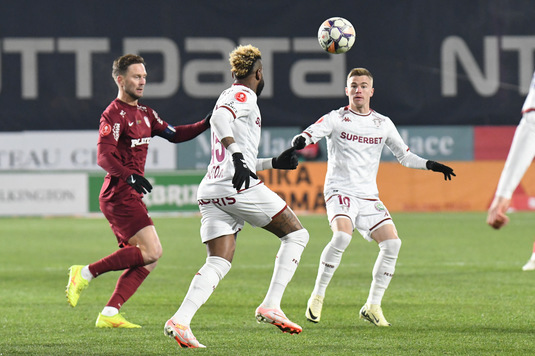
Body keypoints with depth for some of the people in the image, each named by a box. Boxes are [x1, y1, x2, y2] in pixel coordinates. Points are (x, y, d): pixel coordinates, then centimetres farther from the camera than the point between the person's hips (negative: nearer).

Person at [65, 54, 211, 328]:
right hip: (119, 194, -10)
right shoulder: (114, 114, -10)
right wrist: (129, 175, -36)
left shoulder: (144, 113, 18)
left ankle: (109, 315, 1)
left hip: (131, 196, 10)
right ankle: (86, 273, -12)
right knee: (151, 251, -18)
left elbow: (173, 134, 21)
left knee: (147, 259, 4)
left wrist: (204, 125, 7)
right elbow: (103, 155, -21)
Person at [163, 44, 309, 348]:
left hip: (211, 193, 9)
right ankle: (271, 306, -5)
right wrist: (237, 156, -33)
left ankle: (181, 320, -20)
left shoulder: (230, 97, 28)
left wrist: (274, 163, 35)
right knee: (296, 234, 5)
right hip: (239, 187, -9)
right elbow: (219, 118, -24)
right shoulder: (243, 96, 0)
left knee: (218, 264, 1)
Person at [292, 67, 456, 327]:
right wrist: (300, 141, -35)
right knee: (342, 236, -30)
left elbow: (404, 156, 20)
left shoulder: (383, 124, 12)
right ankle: (317, 297, -16)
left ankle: (372, 306, -1)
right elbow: (308, 135, -11)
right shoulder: (336, 119, 1)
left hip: (369, 197, 5)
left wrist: (430, 165, 5)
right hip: (340, 191, -5)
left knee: (392, 243, -12)